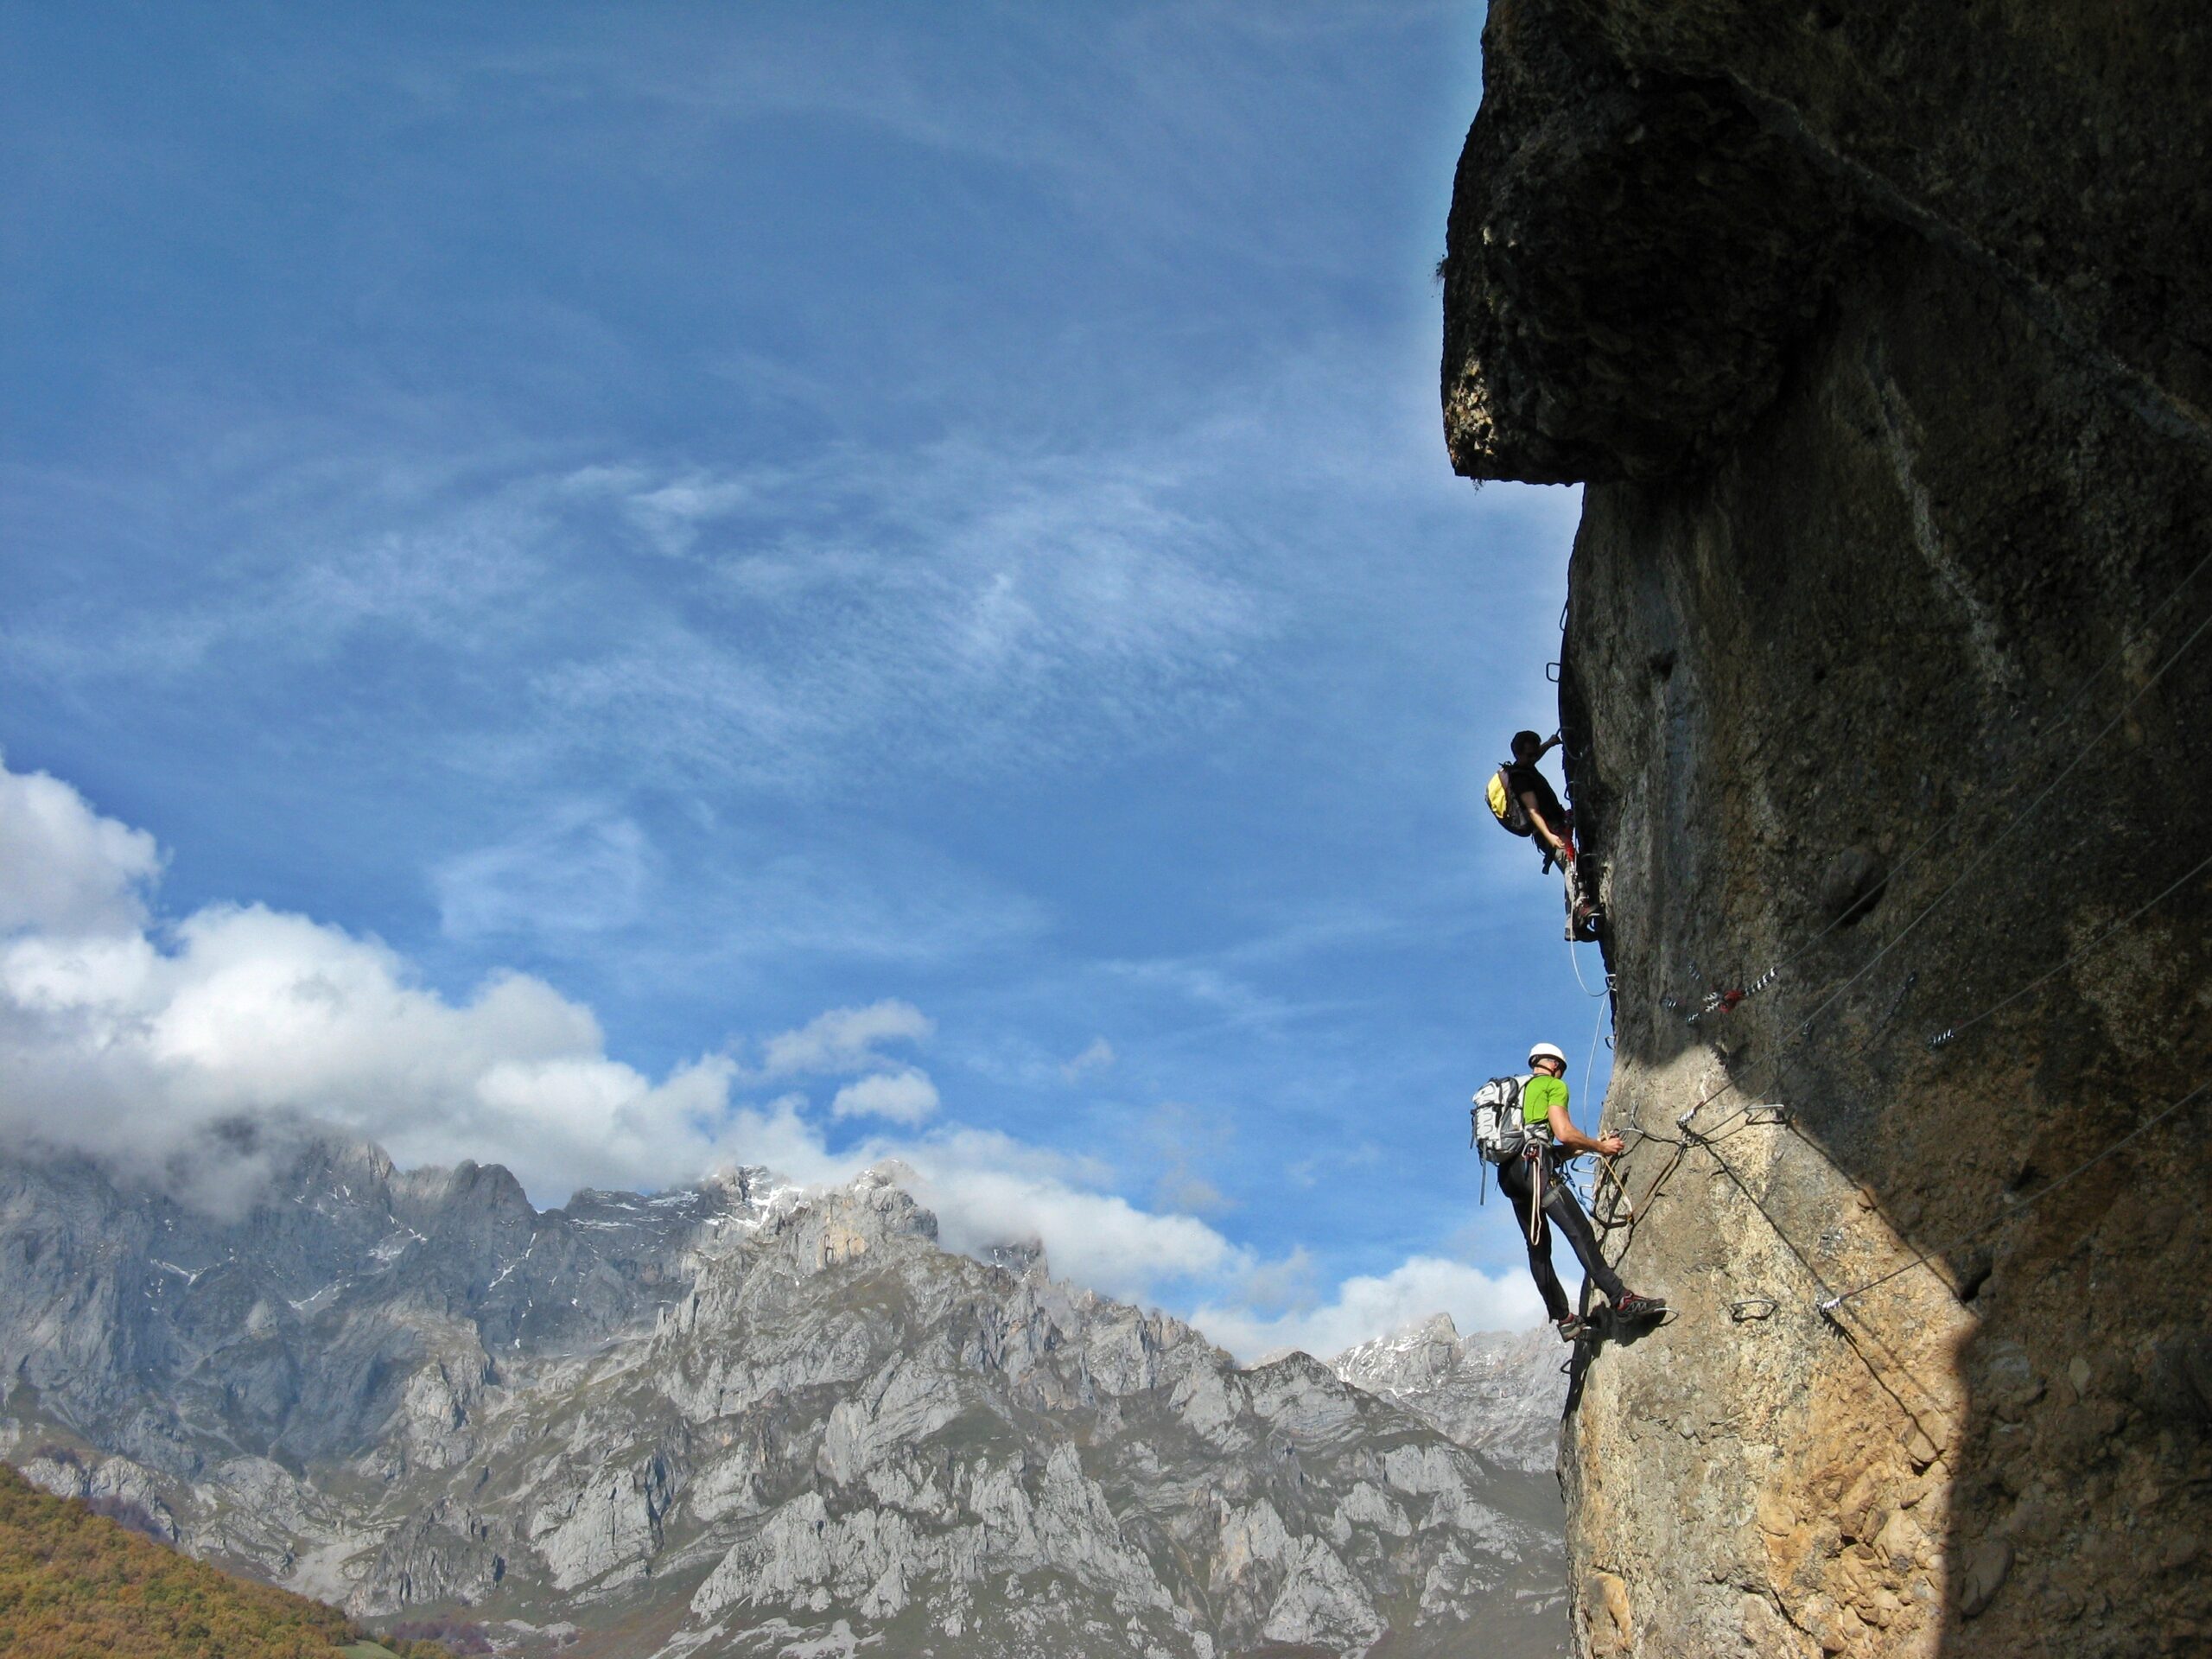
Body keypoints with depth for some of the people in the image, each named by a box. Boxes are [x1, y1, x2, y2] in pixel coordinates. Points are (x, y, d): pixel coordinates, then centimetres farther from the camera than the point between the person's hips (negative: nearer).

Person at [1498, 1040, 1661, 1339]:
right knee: (1580, 1233, -13)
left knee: (1538, 1247, 7)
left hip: (1509, 1171, 9)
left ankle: (1563, 1318, 6)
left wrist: (1588, 1147, 30)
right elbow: (1564, 1133, -7)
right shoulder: (1554, 1085, 7)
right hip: (1534, 1165, -9)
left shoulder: (1518, 1091, 31)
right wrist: (1601, 1147, 7)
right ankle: (1621, 1299, -19)